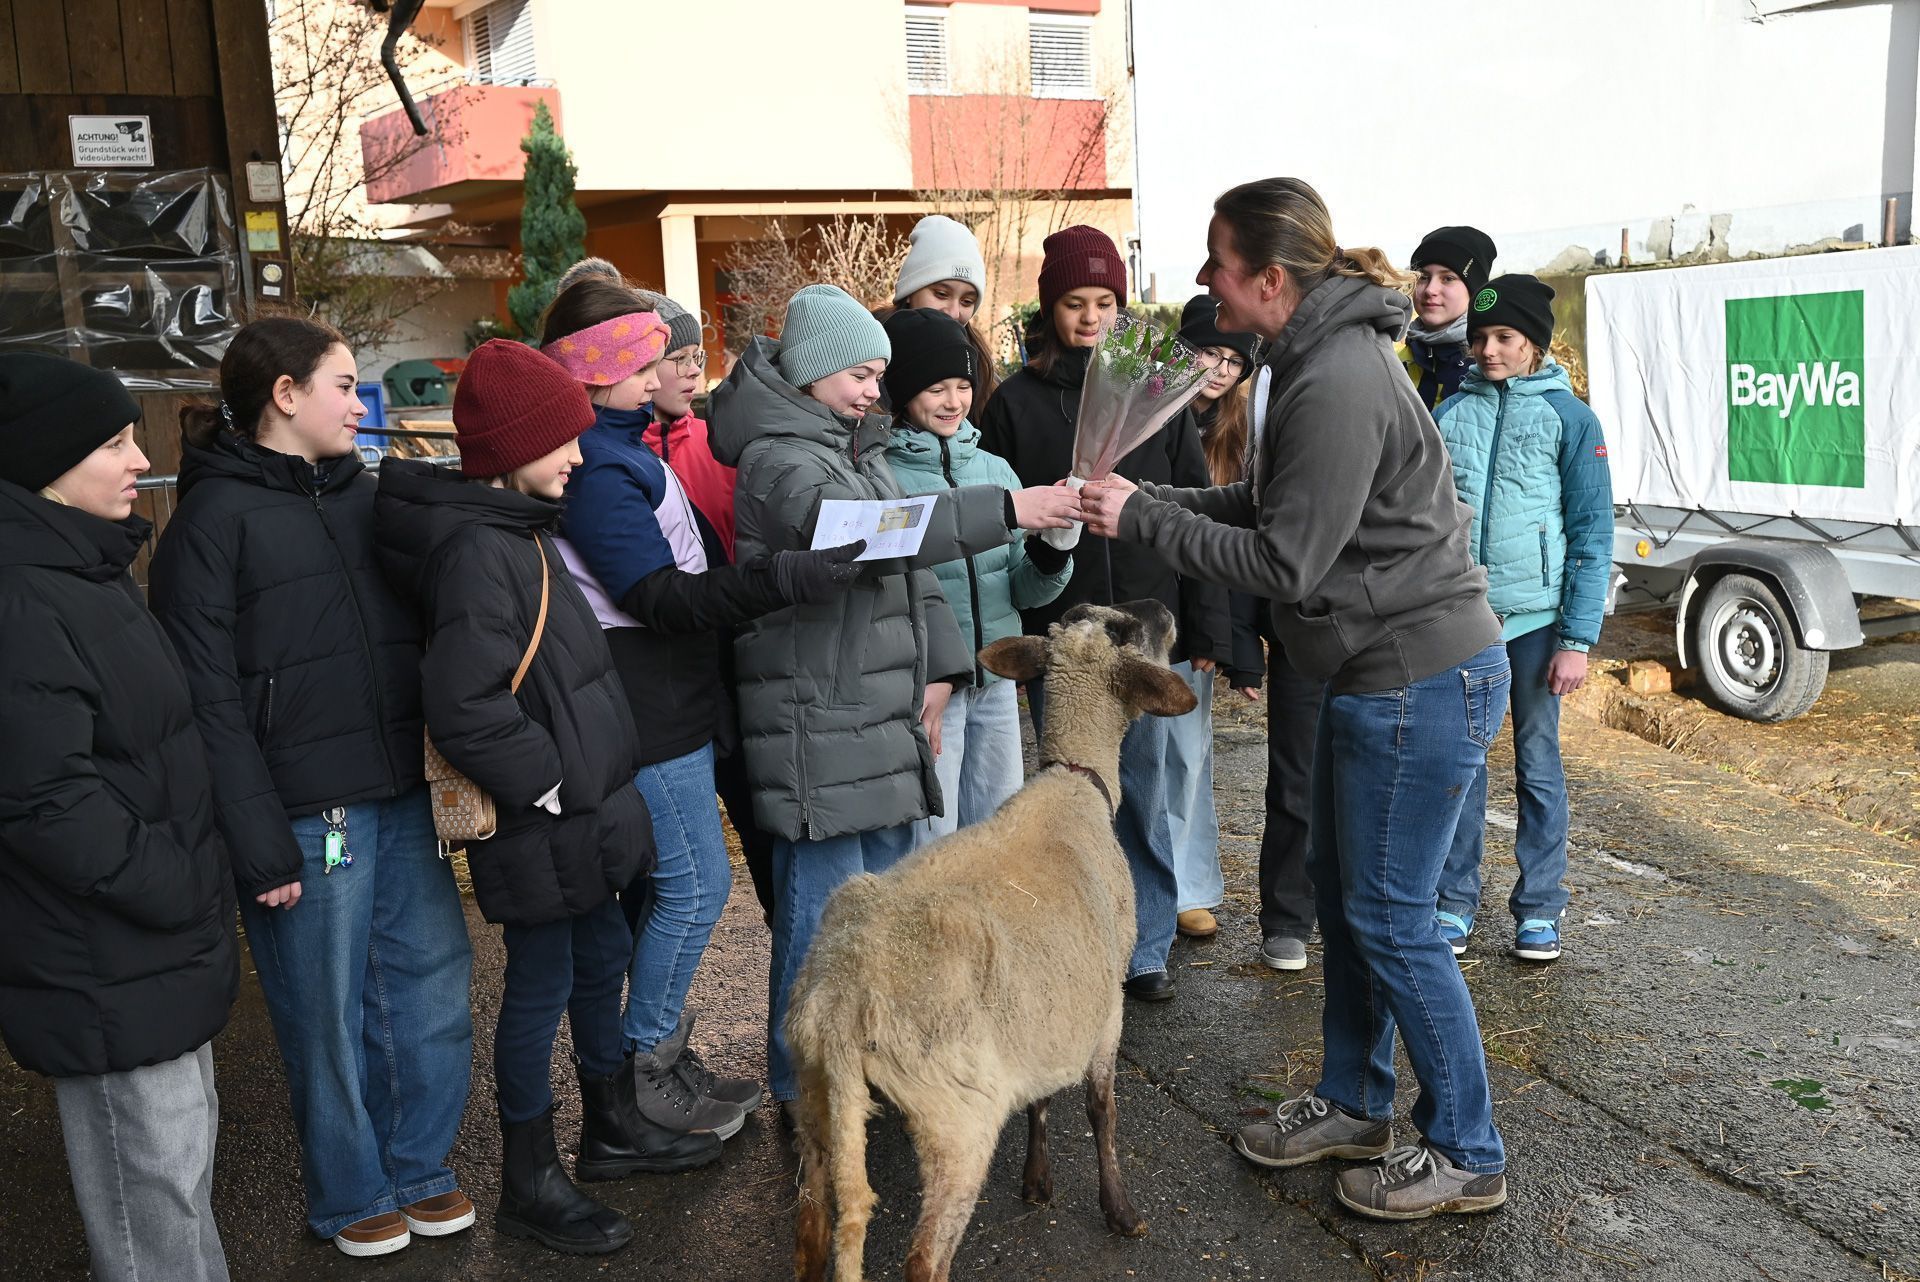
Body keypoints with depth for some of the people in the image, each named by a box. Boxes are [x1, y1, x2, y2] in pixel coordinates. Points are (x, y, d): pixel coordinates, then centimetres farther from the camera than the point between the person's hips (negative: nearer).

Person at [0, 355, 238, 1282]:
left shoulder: (88, 570, 9)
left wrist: (195, 878, 12)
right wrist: (177, 889, -17)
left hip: (157, 947, 10)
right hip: (105, 970, -10)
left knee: (183, 1150, 23)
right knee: (153, 1184, 5)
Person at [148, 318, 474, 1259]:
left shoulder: (362, 493, 12)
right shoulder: (214, 518, -7)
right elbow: (209, 698, -12)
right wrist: (260, 845, -14)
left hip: (403, 795, 6)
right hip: (307, 810, -6)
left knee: (432, 982, 12)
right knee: (329, 1013, 7)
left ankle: (420, 1169, 31)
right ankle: (351, 1197, 28)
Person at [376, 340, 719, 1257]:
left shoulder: (514, 529, 9)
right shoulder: (477, 551, -22)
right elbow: (464, 710, -29)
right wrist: (551, 785, -19)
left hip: (579, 807, 9)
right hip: (540, 825, -9)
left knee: (602, 959, 21)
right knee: (542, 987, 5)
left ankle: (612, 1128, 40)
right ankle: (529, 1186, 23)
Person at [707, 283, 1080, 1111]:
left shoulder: (862, 450, 18)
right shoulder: (777, 459, -12)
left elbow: (912, 566, 20)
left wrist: (937, 667, 7)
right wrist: (1006, 510, -35)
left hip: (887, 717, 9)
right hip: (816, 724, -9)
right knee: (823, 906, -4)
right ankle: (804, 1093, 10)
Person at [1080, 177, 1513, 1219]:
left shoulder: (1338, 383, -24)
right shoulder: (1313, 359, 9)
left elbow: (1286, 562, -21)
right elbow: (1271, 504, 15)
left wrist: (1144, 519, -15)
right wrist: (1147, 501, 5)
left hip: (1421, 680, -10)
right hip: (1375, 672, 10)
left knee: (1390, 919, 1)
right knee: (1340, 889, 19)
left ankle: (1465, 1154, 19)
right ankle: (1354, 1104, 36)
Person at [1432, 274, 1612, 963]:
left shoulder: (1569, 417, -1)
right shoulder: (1448, 412, 6)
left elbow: (1592, 535, -3)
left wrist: (1579, 638, -9)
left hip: (1536, 615, -2)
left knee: (1538, 762, 8)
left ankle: (1539, 908, 19)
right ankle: (1455, 901, 19)